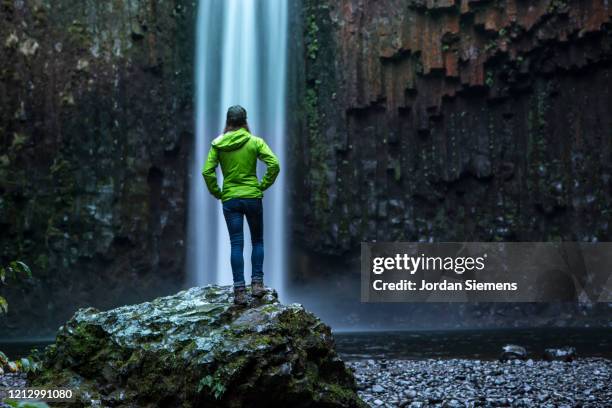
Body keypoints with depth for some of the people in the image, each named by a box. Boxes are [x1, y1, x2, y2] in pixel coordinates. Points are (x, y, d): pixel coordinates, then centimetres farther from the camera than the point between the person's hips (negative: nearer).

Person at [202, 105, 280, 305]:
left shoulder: (218, 144, 1)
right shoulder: (255, 142, -4)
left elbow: (207, 171, -5)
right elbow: (274, 165, -13)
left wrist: (216, 192, 7)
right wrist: (263, 186, -1)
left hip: (230, 199, 1)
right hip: (252, 198, -1)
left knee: (236, 244, 4)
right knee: (257, 241, 15)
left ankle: (239, 291, 0)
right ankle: (257, 283, 8)